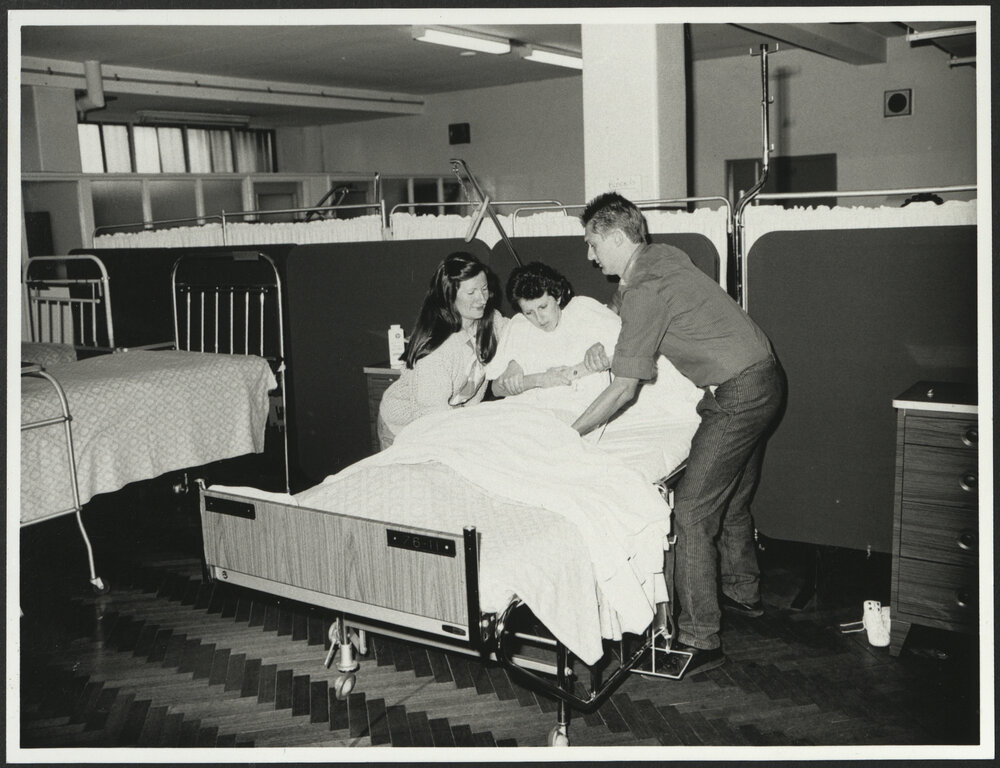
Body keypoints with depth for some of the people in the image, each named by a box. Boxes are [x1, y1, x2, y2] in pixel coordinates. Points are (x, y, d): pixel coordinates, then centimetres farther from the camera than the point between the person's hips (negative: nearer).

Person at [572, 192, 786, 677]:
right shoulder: (659, 256, 9)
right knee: (732, 500, 23)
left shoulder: (645, 290, -20)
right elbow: (614, 312, 28)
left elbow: (624, 389, -19)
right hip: (763, 381, 10)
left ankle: (699, 640, -4)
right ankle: (743, 592, 42)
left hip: (737, 393, -10)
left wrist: (569, 434, -11)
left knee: (693, 510, -9)